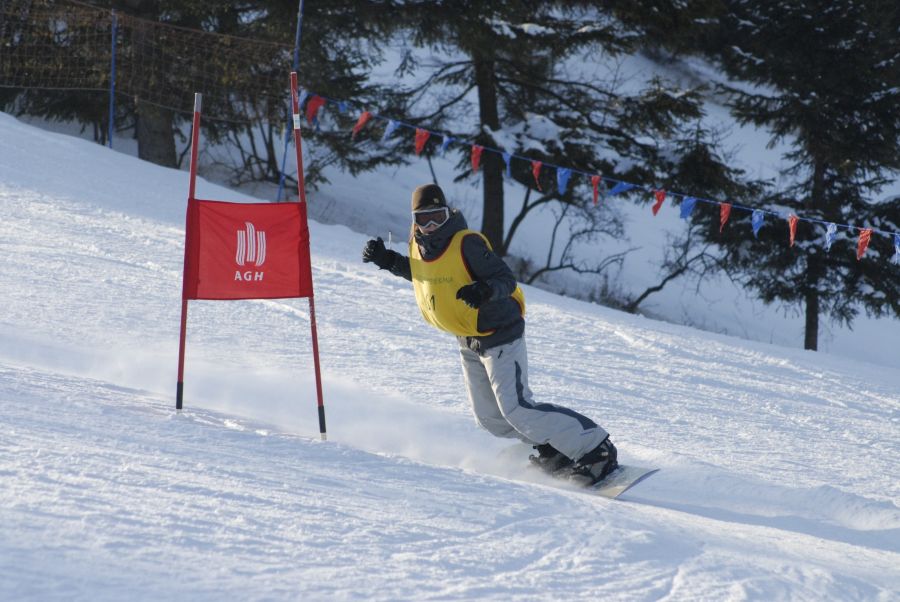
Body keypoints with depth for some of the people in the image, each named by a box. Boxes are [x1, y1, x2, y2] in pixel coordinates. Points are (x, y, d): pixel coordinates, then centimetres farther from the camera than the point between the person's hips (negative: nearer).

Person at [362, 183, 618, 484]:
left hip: (500, 334, -8)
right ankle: (552, 447, 25)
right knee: (489, 417, 10)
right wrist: (387, 260, 8)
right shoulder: (418, 246, -2)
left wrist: (485, 290, -46)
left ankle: (594, 448, -11)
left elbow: (507, 280, -26)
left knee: (516, 409, -17)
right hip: (469, 342, 8)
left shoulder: (467, 243, -24)